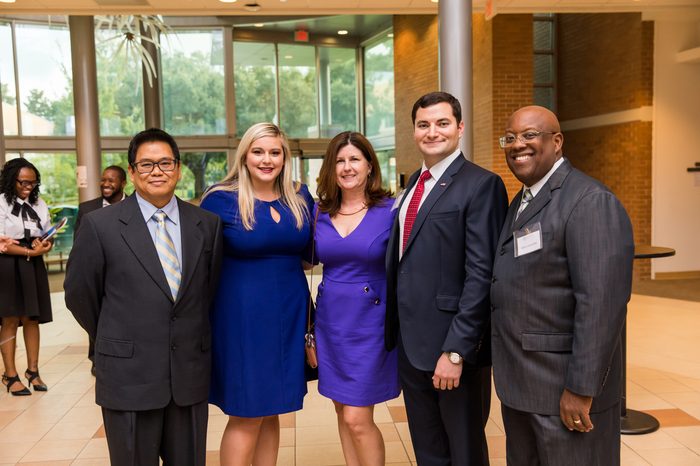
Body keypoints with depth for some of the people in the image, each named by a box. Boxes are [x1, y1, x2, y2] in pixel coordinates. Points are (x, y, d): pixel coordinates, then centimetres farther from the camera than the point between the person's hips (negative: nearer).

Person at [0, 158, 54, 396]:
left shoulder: (39, 204, 13)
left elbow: (49, 235, 14)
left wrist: (44, 244, -8)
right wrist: (30, 251, -17)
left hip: (34, 266, 5)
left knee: (32, 319, 6)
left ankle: (32, 371, 15)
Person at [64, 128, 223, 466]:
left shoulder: (208, 224, 2)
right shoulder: (99, 225, -4)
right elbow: (79, 293, 3)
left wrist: (194, 336, 10)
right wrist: (112, 342, 10)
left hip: (191, 373, 2)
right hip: (129, 375, -2)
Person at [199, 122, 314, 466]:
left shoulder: (300, 197, 6)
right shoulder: (220, 199, -8)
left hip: (288, 316, 5)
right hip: (242, 317, -4)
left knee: (270, 412, 15)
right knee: (246, 416, 3)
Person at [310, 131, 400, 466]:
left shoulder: (390, 210, -7)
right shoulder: (320, 213, 4)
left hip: (370, 323, -4)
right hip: (330, 322, 4)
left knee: (357, 420, -3)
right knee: (343, 414, 14)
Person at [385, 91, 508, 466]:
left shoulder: (481, 185, -13)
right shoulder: (414, 184, 12)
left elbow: (481, 275, -19)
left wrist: (456, 351, -22)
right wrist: (396, 332, 9)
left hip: (454, 348, -7)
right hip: (410, 343, 7)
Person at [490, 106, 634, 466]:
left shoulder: (591, 202, -17)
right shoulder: (521, 202, 13)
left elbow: (602, 303, -23)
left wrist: (580, 389, -22)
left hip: (566, 386, -9)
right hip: (518, 382, 9)